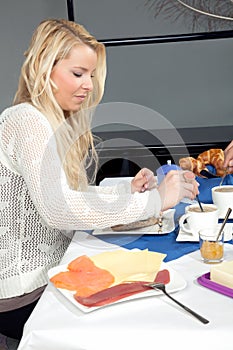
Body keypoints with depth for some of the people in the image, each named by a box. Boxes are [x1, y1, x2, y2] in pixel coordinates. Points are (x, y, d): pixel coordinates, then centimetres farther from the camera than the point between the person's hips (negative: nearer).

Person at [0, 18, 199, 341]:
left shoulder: (61, 124, 12)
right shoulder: (26, 120, -19)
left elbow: (75, 195, 9)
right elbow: (56, 208, -33)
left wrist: (129, 189, -5)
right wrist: (154, 200, -31)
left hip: (50, 272, 8)